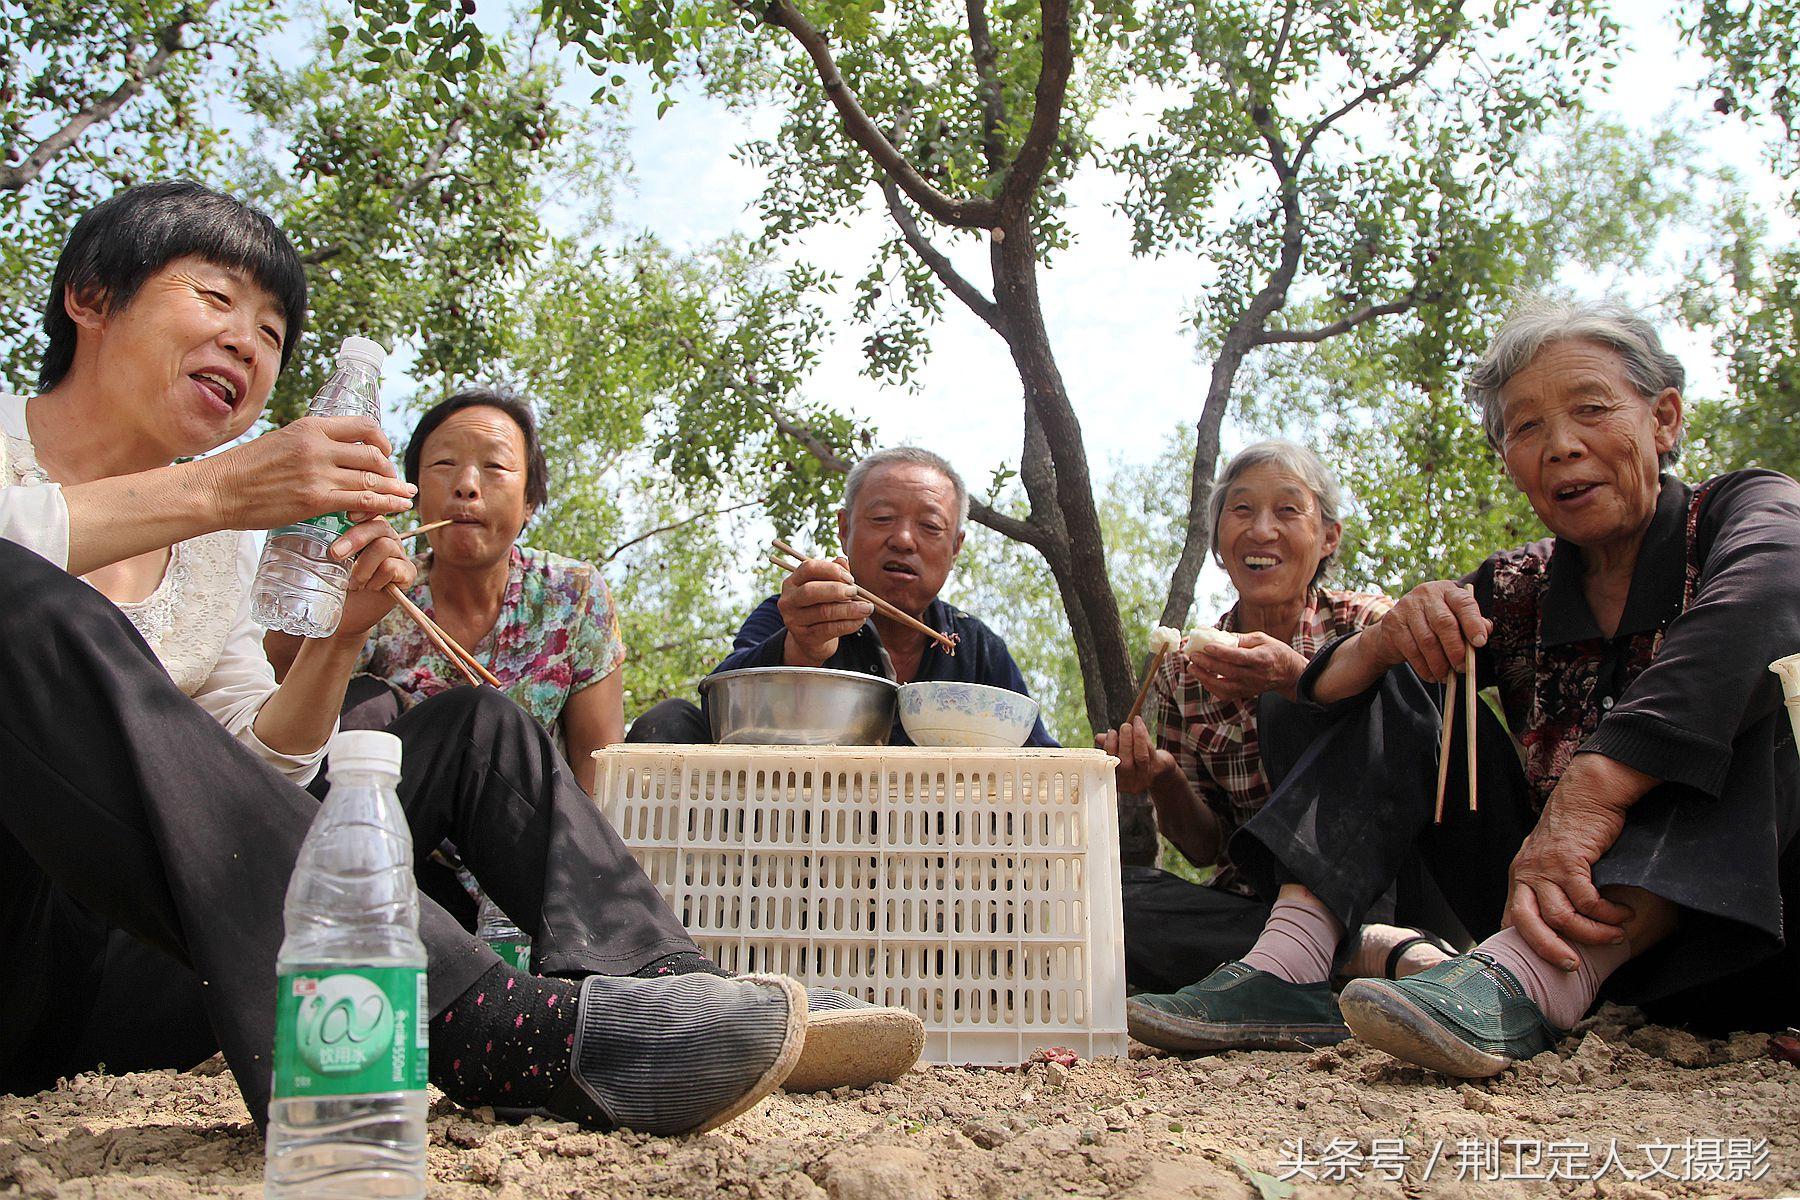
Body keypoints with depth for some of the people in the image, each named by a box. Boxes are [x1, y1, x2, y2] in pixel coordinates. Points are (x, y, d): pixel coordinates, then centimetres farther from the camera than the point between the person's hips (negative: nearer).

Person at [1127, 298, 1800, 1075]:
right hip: (1564, 902, 4)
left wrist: (1589, 795, -43)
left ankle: (1526, 981, -42)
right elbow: (1327, 689, 0)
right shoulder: (1514, 594, 7)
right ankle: (1285, 966, -21)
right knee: (1393, 690, -2)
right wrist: (1385, 641, -24)